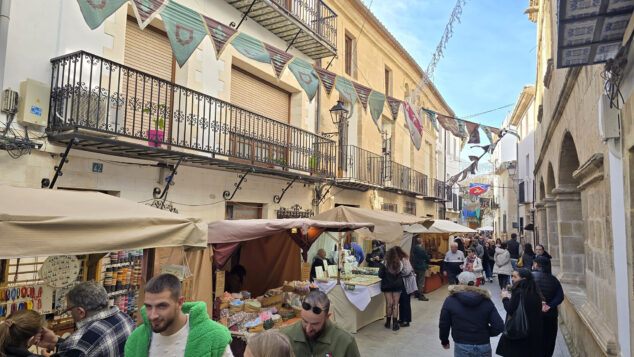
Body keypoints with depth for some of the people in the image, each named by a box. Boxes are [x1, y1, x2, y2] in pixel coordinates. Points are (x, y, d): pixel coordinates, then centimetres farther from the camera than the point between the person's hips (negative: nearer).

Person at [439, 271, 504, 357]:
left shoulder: (450, 300, -8)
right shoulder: (486, 301, -4)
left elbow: (443, 325, -2)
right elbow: (499, 326, -8)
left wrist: (444, 341, 15)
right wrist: (486, 333, 10)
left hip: (462, 347, -2)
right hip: (483, 347, 2)